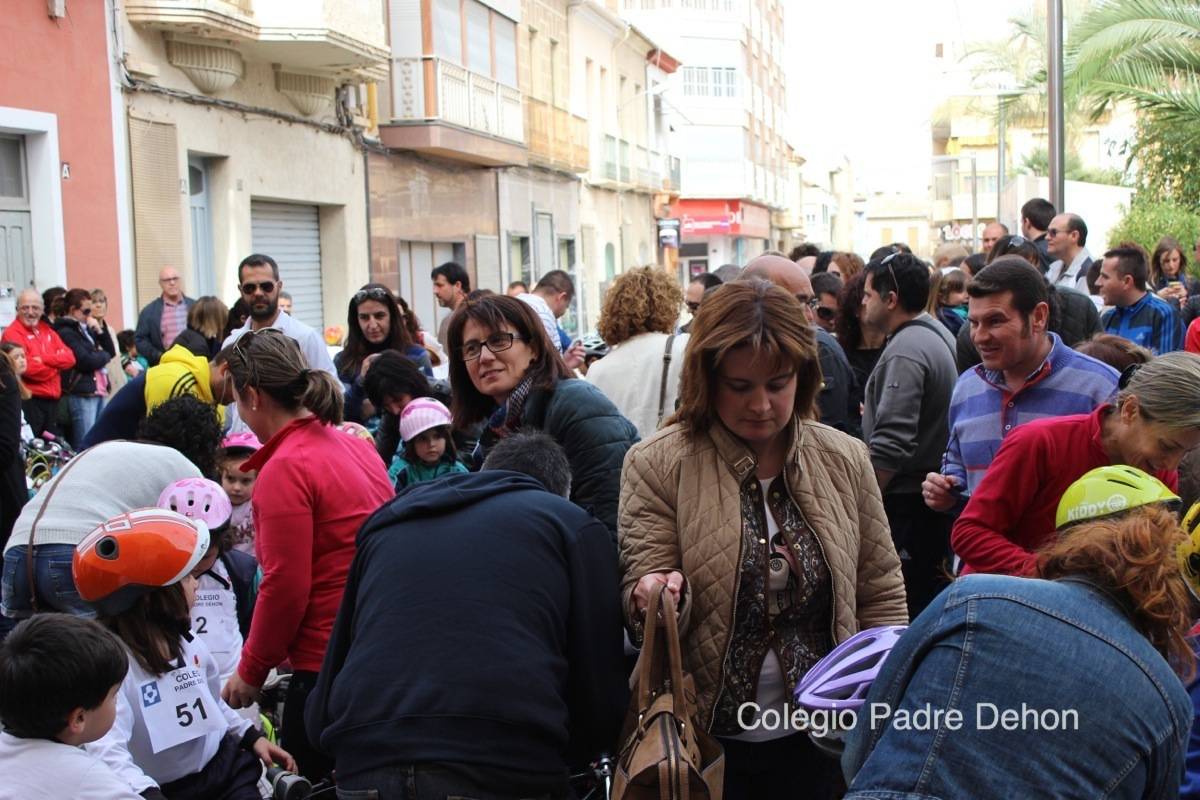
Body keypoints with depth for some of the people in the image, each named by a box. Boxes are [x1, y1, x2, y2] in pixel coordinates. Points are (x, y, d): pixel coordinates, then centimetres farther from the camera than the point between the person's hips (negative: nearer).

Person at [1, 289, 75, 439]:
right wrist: (55, 365, -1)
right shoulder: (12, 334, -7)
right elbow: (28, 367, -18)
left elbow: (69, 357, 4)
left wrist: (44, 358, -12)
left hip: (52, 400, 7)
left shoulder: (47, 330, 15)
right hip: (30, 401, -7)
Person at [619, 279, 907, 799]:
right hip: (707, 742, -2)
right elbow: (642, 582, -8)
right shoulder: (657, 465, -9)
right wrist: (655, 597, -30)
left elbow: (880, 595, 7)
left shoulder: (845, 459, 0)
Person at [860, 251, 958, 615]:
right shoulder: (937, 333, 13)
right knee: (931, 601, 16)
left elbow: (891, 445, -26)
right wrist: (873, 411, 29)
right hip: (934, 498, 10)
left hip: (907, 501, -10)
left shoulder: (905, 350, -18)